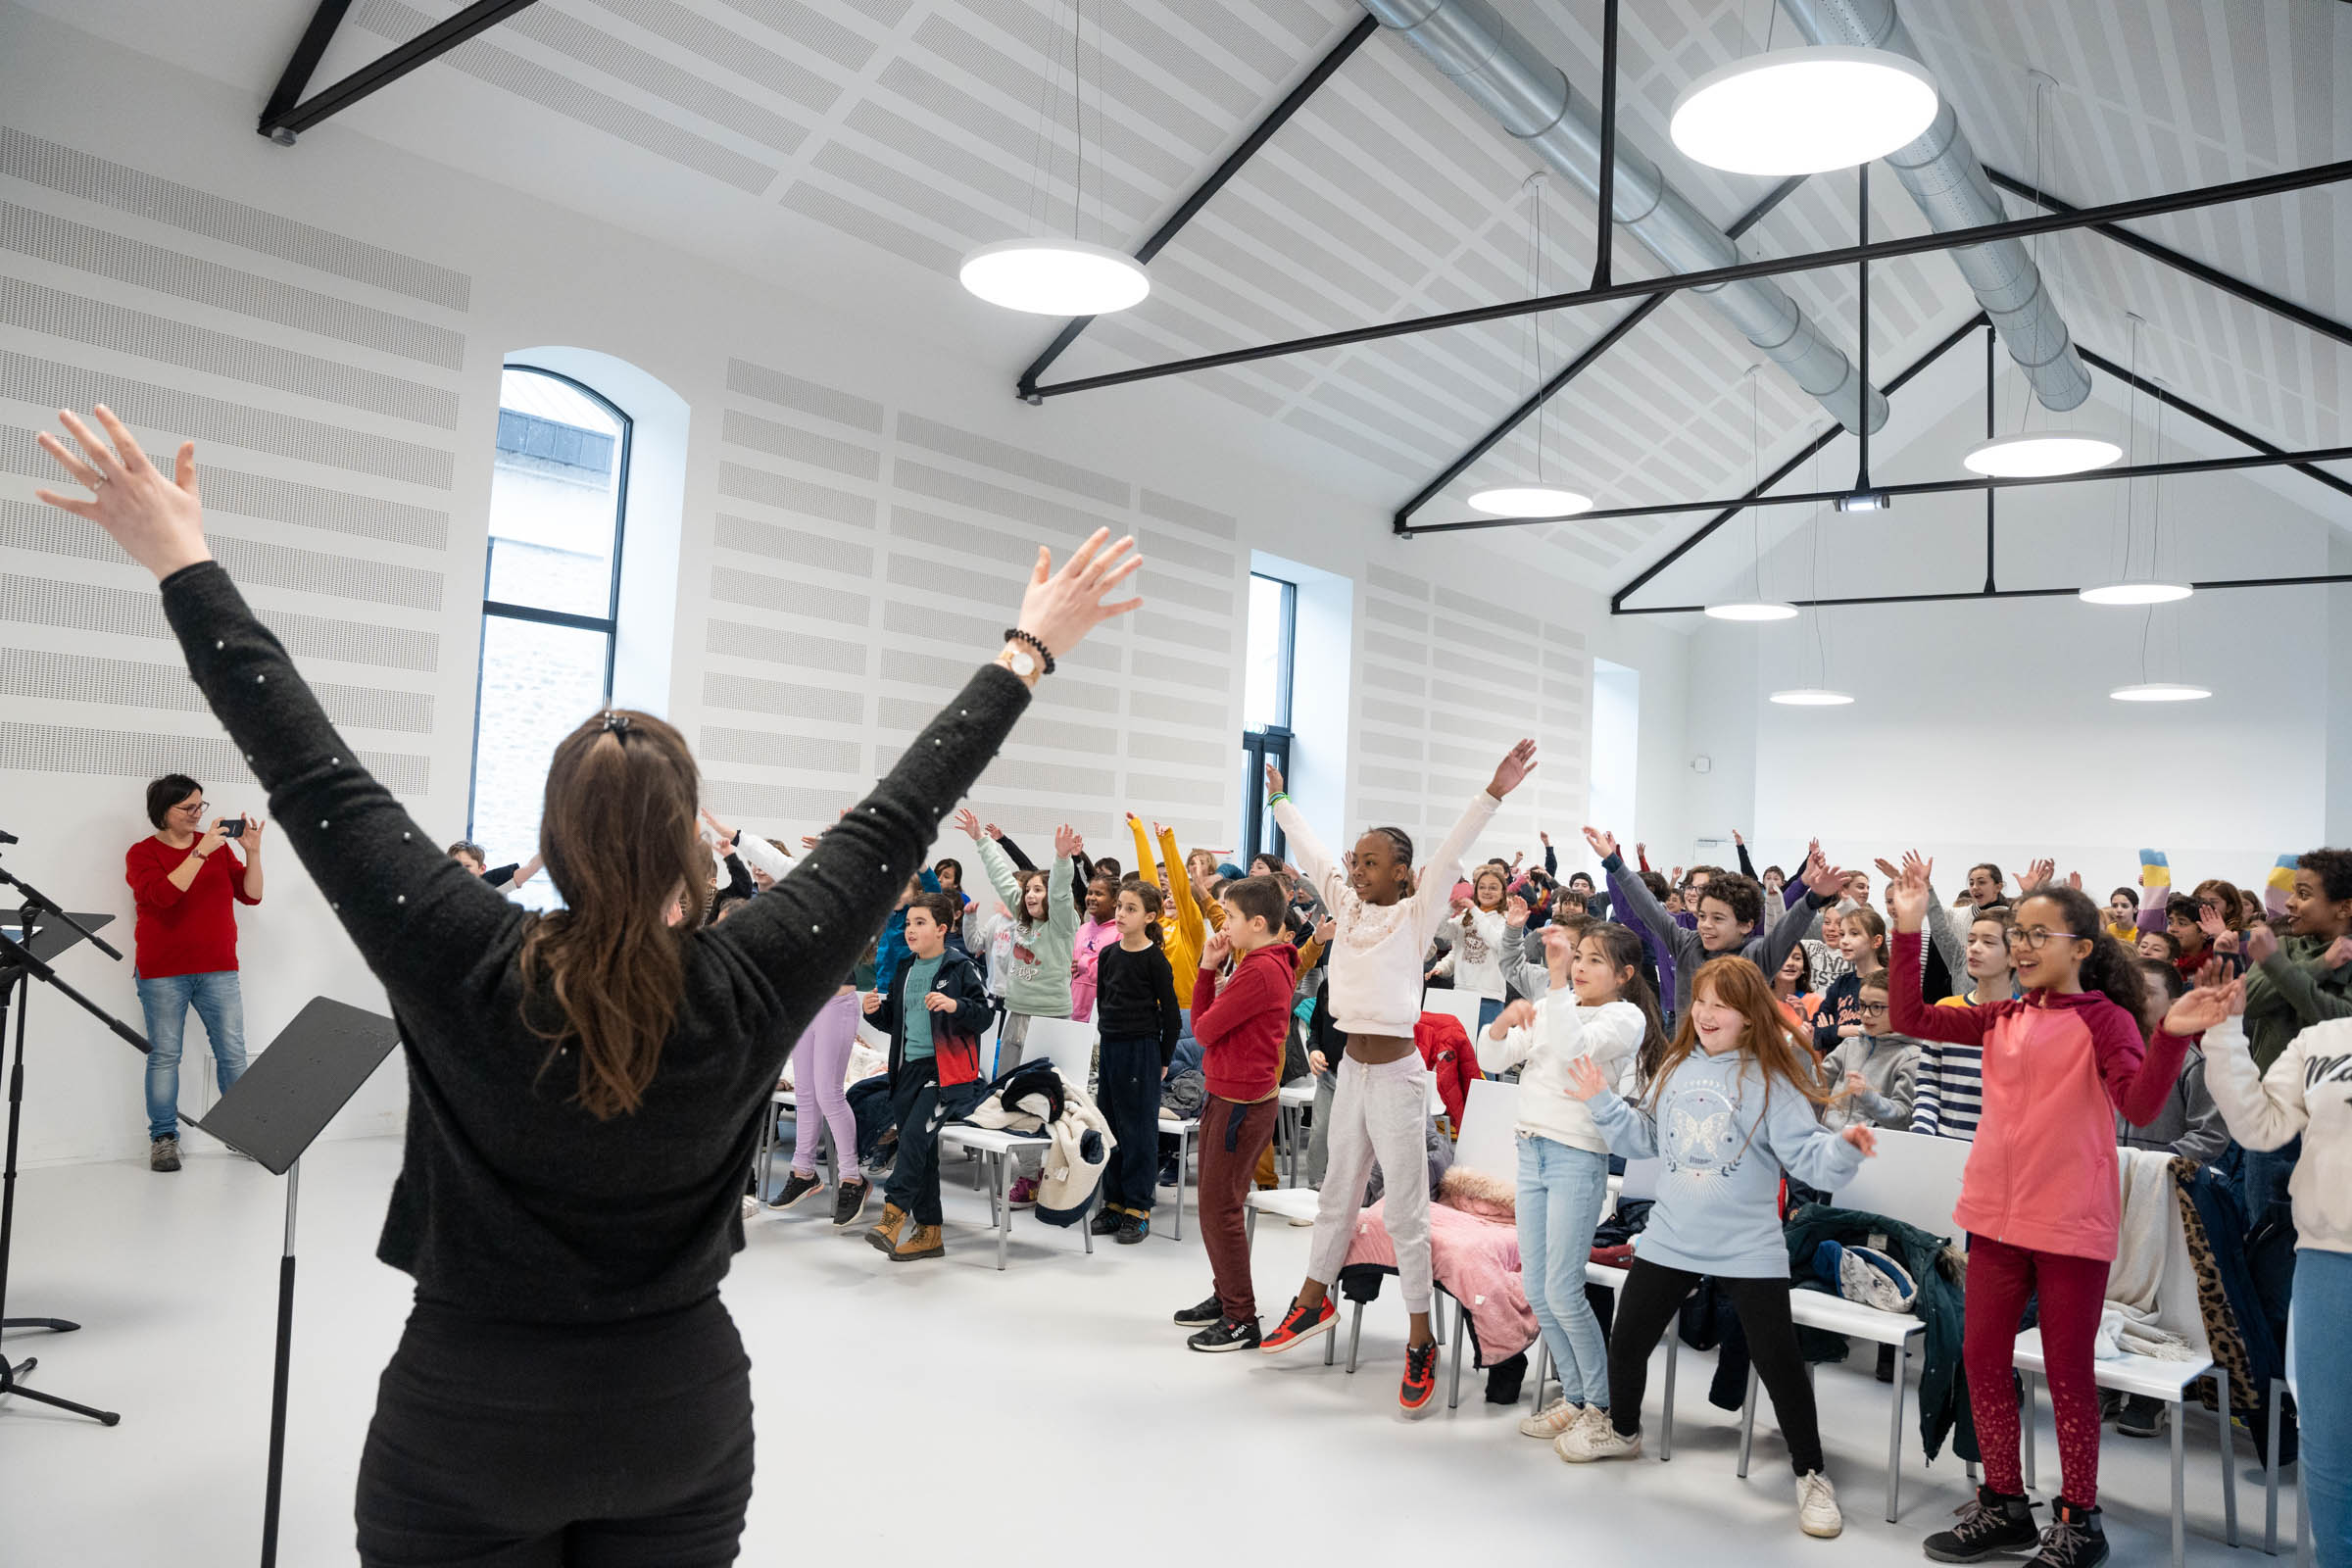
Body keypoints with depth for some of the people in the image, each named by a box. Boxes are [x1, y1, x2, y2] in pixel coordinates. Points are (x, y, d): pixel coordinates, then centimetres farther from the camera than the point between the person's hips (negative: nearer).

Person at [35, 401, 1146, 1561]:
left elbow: (311, 773, -12)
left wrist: (186, 566, 0)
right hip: (682, 1419, 1)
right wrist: (1029, 651, 1)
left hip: (463, 1431, -1)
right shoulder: (751, 986, -17)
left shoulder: (466, 970, -19)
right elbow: (897, 818, -10)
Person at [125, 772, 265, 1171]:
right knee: (164, 1056, -1)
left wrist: (252, 853, -9)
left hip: (218, 970, 3)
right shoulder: (142, 853, 0)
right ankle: (163, 1138, 8)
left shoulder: (218, 846, 9)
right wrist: (200, 852, -23)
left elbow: (251, 895, 5)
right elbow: (162, 894, -19)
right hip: (163, 974, -3)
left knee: (233, 1054, 2)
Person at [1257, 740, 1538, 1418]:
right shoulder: (1349, 908, 7)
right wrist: (1280, 800, 27)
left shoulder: (1415, 915, -9)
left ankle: (1420, 1342, 7)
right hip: (1352, 1065, 7)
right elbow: (1313, 853, 17)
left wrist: (1493, 793, -33)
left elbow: (1449, 858, -21)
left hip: (1395, 1072, -6)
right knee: (1338, 1190, 20)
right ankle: (1313, 1299, 34)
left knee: (1405, 1209, -1)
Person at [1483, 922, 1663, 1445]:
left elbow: (1574, 1047, -27)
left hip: (1578, 1157, -7)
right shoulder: (1552, 1007, 12)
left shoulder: (1627, 1018, -7)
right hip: (1532, 1148, 7)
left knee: (1562, 1292, -5)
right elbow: (1493, 1059, 8)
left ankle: (1602, 1404, 13)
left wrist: (1558, 979, -32)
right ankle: (1575, 1396, 24)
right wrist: (1506, 1020, -11)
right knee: (1536, 1289, 9)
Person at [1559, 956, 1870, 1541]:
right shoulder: (1675, 1068, 6)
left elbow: (1806, 1154, -15)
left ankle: (1810, 1474, 18)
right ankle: (1622, 1428, 40)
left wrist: (1842, 1148, -34)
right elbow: (1644, 1139, 14)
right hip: (1669, 1237, 5)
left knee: (1777, 1359, -3)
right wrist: (1603, 1102, 5)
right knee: (1627, 1338, 14)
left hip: (1749, 1248, -5)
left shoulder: (1771, 1079, -10)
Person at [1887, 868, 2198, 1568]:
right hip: (1998, 1215, 6)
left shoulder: (2103, 1018, -8)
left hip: (2071, 1222, -5)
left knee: (2067, 1371, 7)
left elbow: (2140, 1103, -22)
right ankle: (2004, 1506, 28)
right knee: (1982, 1358, 12)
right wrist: (1908, 930, -4)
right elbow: (1913, 1019, 2)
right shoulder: (2003, 1017, 8)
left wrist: (2171, 1037, -38)